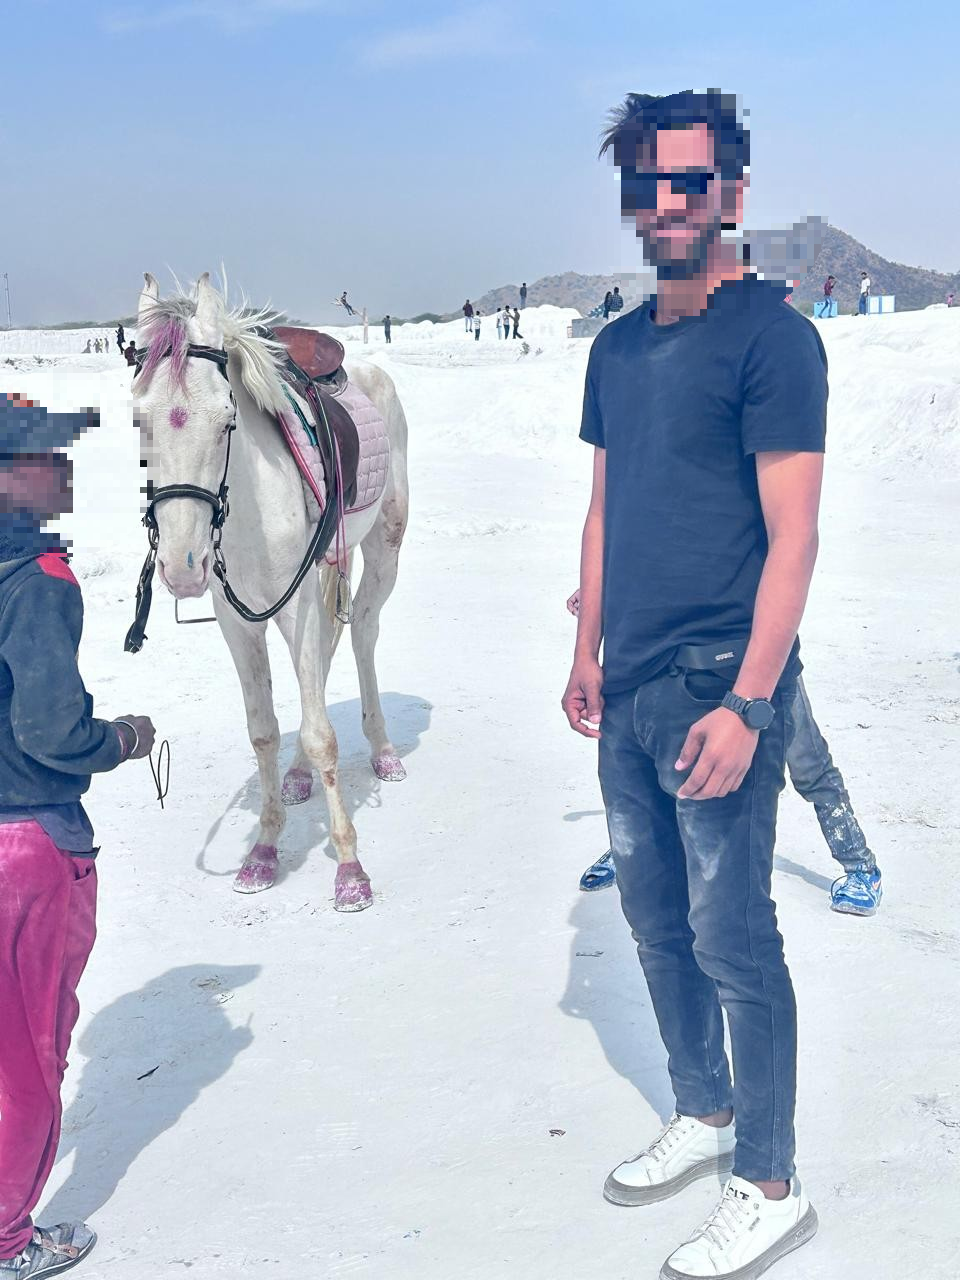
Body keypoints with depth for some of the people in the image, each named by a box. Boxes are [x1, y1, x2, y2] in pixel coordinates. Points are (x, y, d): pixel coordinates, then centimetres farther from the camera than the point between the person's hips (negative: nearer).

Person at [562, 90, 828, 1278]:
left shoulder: (773, 335, -10)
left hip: (716, 689, -7)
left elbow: (792, 536, -15)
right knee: (655, 919, 18)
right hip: (626, 691, 8)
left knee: (733, 942, 2)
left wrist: (746, 703, -19)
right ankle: (702, 1116, 38)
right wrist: (588, 651, 15)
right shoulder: (618, 346, 12)